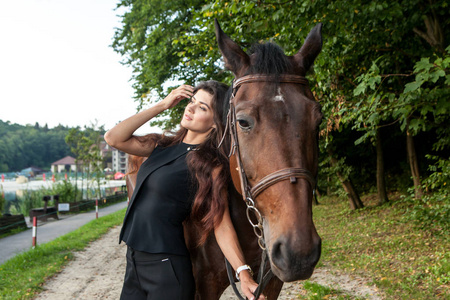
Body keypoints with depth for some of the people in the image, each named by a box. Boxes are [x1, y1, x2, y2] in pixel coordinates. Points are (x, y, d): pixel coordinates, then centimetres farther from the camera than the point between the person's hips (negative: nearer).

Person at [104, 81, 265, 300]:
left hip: (165, 267, -6)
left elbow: (221, 225, -17)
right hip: (133, 260, 7)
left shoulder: (210, 166, -12)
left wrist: (243, 273, -29)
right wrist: (161, 105, -2)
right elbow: (114, 138, -1)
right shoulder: (164, 145, 7)